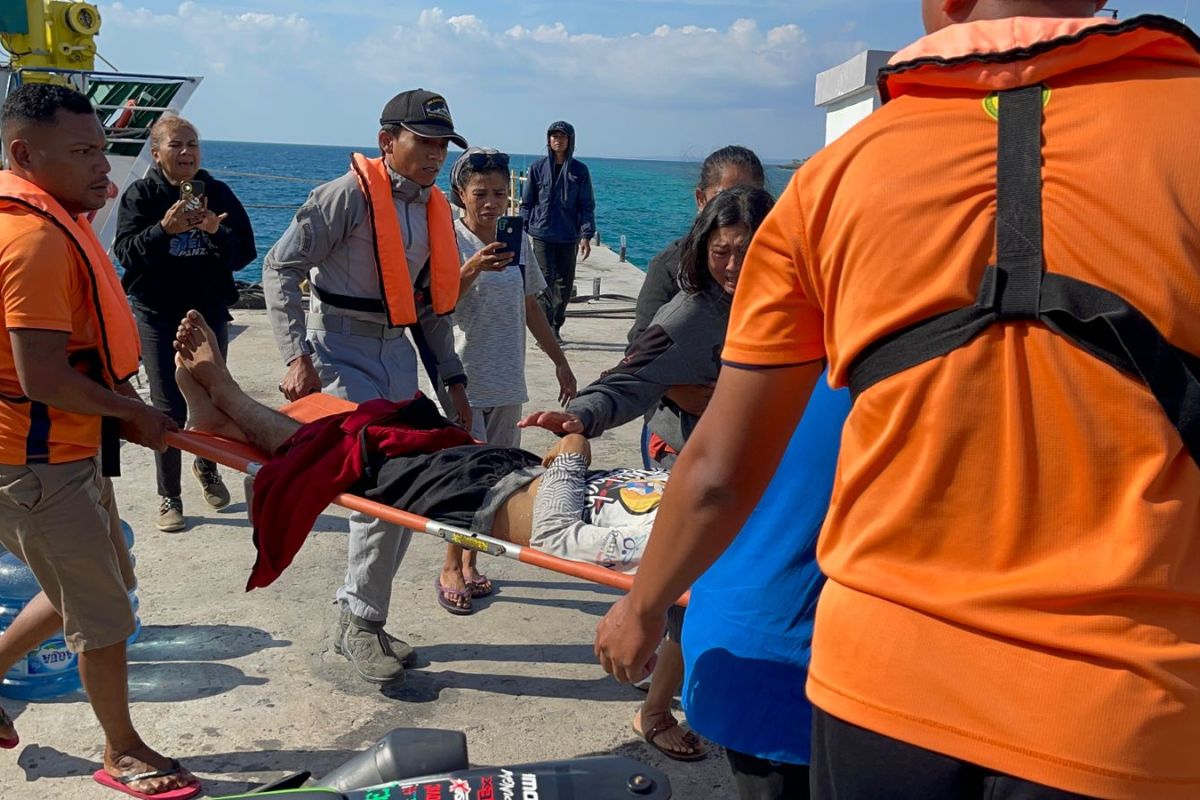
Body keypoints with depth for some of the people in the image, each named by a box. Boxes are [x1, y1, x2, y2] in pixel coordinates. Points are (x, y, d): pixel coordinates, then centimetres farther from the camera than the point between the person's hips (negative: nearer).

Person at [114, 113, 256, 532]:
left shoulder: (218, 193, 0)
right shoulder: (141, 194, -5)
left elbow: (245, 252, -3)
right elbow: (125, 252, -14)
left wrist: (216, 231, -22)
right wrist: (164, 229, -29)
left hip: (210, 310, 2)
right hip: (159, 315, -2)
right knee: (169, 408, -1)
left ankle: (207, 466, 42)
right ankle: (169, 497, 13)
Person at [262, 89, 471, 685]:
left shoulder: (435, 210, 11)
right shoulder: (349, 195, -11)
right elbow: (280, 268, -13)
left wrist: (451, 378, 13)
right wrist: (298, 357, -21)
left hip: (396, 354, 7)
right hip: (339, 351, -7)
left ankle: (362, 620, 23)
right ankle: (360, 621, 5)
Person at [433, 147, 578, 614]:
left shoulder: (519, 242, 8)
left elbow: (531, 307, 17)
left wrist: (560, 363, 18)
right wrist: (472, 269, -34)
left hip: (506, 380, 5)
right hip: (463, 377, -5)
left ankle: (469, 564, 22)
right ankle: (451, 570, 10)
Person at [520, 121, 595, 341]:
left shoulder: (579, 170, 4)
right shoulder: (538, 167, 3)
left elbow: (587, 205, 5)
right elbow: (527, 202, 7)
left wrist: (586, 235, -4)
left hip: (568, 237, 2)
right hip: (542, 234, -2)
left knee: (565, 284, 7)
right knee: (546, 281, -8)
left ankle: (556, 326, 21)